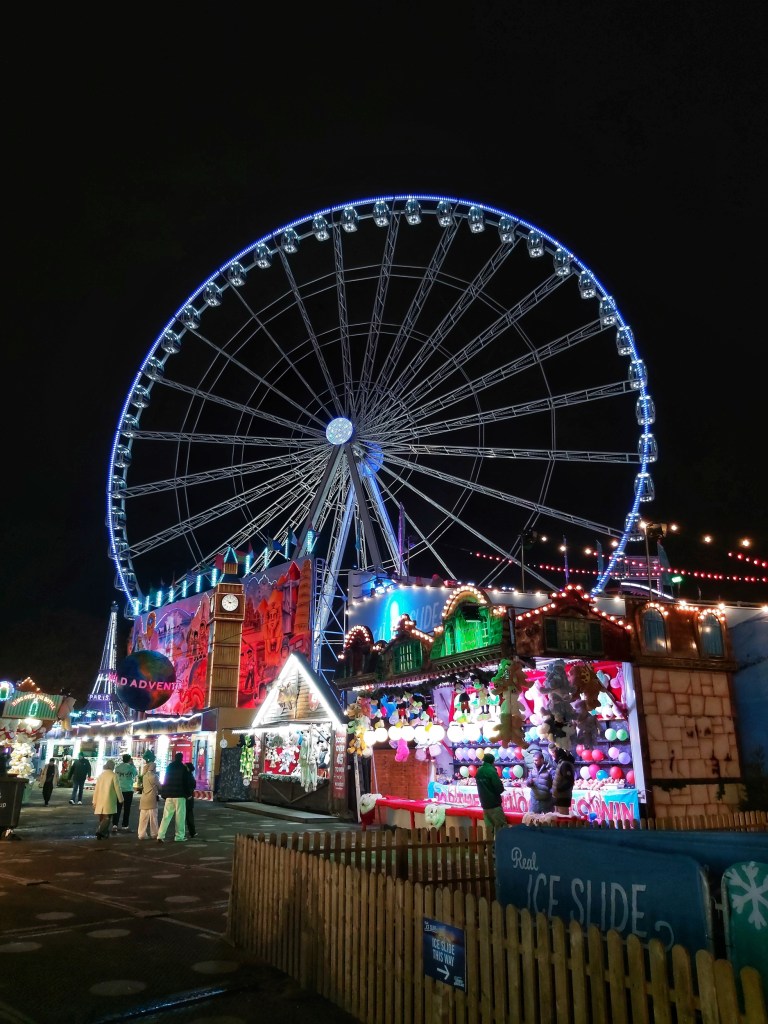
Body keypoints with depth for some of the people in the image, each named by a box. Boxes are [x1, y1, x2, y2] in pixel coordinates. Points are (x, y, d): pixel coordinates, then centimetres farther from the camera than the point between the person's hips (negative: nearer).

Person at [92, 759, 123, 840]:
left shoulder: (101, 775, 8)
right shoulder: (113, 775, -8)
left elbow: (96, 789, 9)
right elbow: (117, 788, -7)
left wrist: (94, 801, 15)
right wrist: (121, 799, 3)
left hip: (100, 800, 6)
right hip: (109, 801, -6)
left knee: (102, 818, 14)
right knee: (107, 817, -3)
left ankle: (105, 833, 18)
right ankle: (100, 831, -18)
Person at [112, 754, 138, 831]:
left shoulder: (118, 766, -2)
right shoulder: (130, 767, -10)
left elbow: (115, 776, 8)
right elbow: (136, 773, 8)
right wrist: (132, 764, 10)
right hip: (128, 790, -3)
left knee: (117, 808, 9)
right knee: (126, 809, 6)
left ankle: (114, 825, 2)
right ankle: (125, 826, 7)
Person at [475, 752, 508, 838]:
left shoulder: (479, 771, 6)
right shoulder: (491, 771, -17)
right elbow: (500, 788, -17)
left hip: (484, 803, 7)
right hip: (494, 803, -7)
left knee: (489, 826, 11)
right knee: (500, 826, 0)